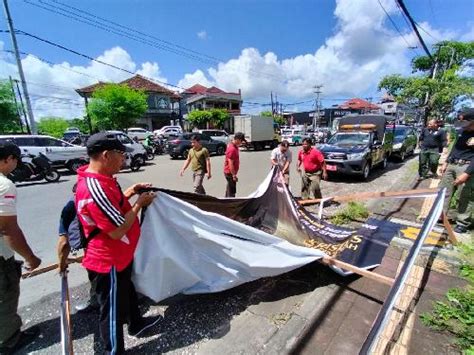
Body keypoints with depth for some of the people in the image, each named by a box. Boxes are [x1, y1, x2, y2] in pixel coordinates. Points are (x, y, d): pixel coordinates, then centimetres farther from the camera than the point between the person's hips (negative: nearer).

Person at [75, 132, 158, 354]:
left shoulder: (98, 179, 0)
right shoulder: (94, 188, -33)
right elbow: (118, 230, -30)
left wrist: (130, 192, 2)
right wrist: (140, 203, -19)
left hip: (118, 256, 10)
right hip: (108, 262, -10)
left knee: (127, 291, 30)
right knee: (113, 310, 13)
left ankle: (136, 323, 54)